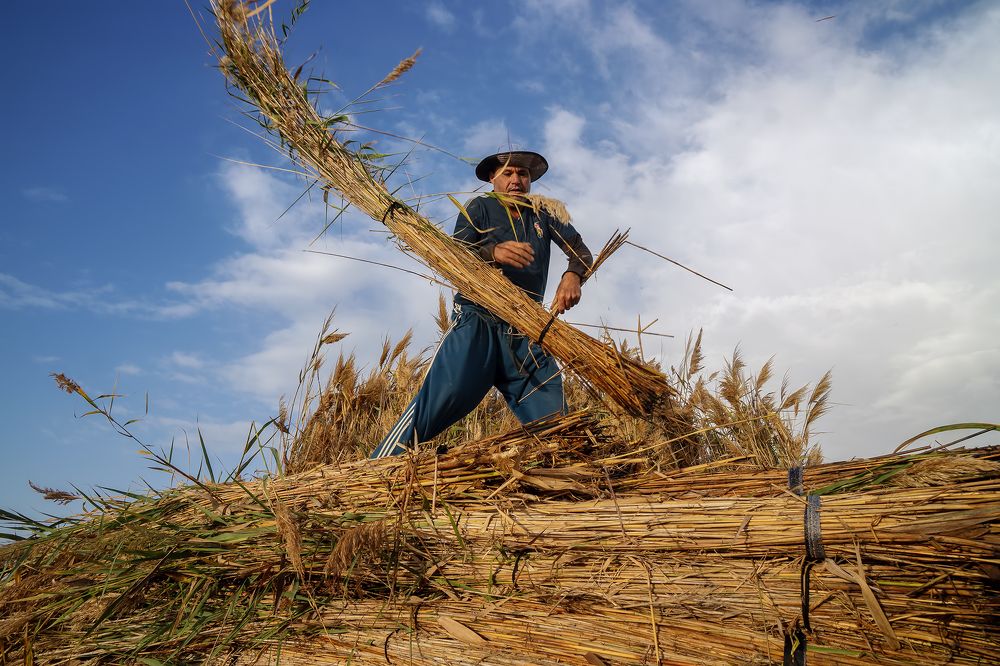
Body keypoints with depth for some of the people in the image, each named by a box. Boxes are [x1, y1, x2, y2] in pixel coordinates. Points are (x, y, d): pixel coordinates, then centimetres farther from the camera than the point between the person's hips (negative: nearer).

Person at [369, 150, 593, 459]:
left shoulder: (542, 214, 19)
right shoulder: (480, 208, 9)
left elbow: (580, 249, 12)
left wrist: (573, 275, -12)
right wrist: (492, 252, -27)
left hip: (526, 335, 4)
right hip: (477, 323, -4)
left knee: (554, 424, -4)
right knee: (437, 403, -19)